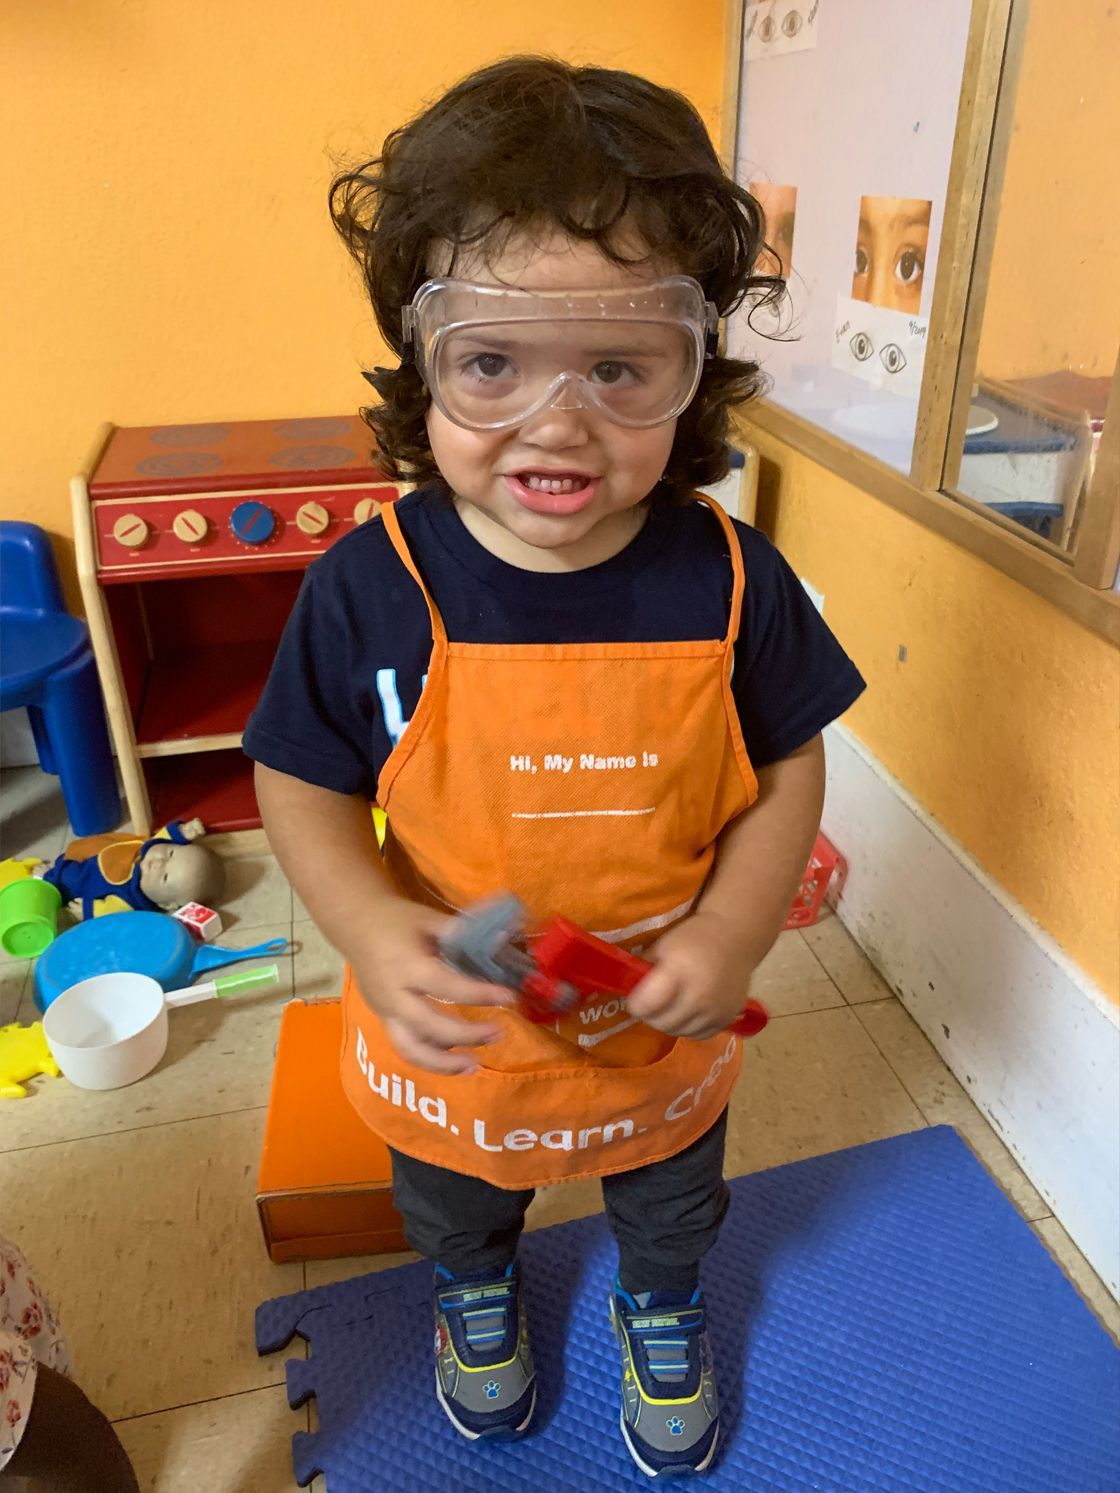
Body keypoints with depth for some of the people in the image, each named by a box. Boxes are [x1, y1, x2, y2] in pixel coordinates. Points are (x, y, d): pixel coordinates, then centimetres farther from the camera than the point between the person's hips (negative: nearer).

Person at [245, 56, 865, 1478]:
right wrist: (371, 929, -30)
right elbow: (303, 787, -13)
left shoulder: (728, 581, -21)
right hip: (449, 1040, 0)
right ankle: (474, 1287, 70)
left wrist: (733, 930, -23)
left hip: (663, 1032, 1)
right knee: (455, 1202, 33)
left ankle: (661, 1302, 69)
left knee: (670, 1201, 33)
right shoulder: (368, 588, -24)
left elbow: (789, 769, -9)